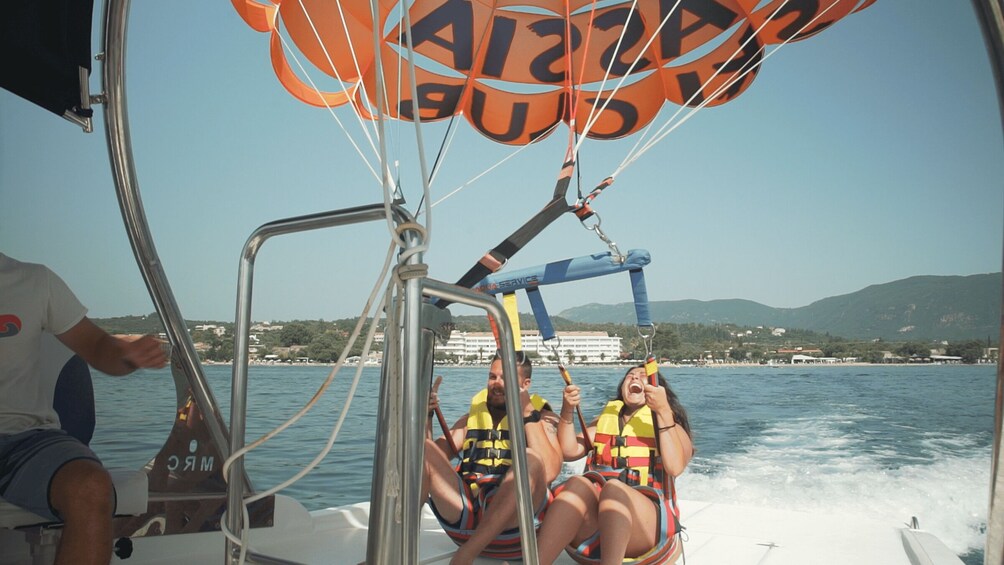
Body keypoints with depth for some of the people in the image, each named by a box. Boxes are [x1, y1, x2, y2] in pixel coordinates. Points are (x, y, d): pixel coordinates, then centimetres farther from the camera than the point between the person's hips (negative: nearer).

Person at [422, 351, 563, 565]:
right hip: (465, 515, 4)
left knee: (531, 459, -32)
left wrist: (528, 415, -12)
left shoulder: (543, 417, 8)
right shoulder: (473, 416, 21)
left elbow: (549, 473, -12)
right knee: (423, 449, -12)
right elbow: (434, 455, 11)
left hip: (510, 526, -3)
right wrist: (426, 417, -2)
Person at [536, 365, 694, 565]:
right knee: (579, 484, -31)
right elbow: (569, 452, 12)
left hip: (646, 520, -2)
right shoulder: (606, 418, 26)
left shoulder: (667, 423, 16)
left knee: (614, 487, -34)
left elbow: (675, 467, -7)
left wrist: (663, 411, -12)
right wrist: (567, 411, -2)